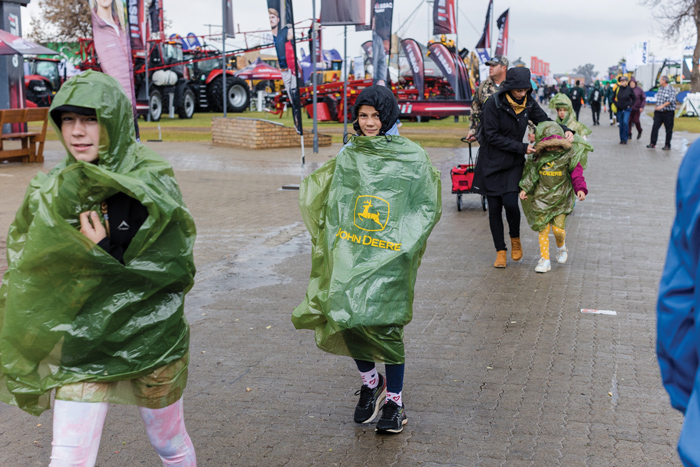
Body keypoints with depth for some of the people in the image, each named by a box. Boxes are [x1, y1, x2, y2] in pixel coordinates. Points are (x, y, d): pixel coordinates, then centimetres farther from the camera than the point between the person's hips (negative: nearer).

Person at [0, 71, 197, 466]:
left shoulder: (152, 183, -13)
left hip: (149, 338, -2)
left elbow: (179, 272, -16)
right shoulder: (55, 189, 0)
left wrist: (104, 255, -22)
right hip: (82, 343, 3)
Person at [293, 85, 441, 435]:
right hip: (351, 252, 3)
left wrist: (408, 241, -7)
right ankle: (371, 382, 21)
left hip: (391, 256, -3)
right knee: (345, 314, -7)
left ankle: (395, 401, 17)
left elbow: (427, 206, 3)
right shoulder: (348, 156, 11)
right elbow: (332, 203, 21)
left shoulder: (411, 157, 0)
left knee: (385, 324, -4)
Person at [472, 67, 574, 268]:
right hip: (492, 162, -2)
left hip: (514, 163, 2)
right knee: (494, 207, 2)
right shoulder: (494, 104, -16)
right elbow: (492, 136, -17)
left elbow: (545, 121, 8)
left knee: (510, 202, -14)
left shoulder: (528, 103, -3)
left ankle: (515, 239, 14)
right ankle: (500, 251, 16)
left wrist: (565, 131, -11)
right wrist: (521, 148, -19)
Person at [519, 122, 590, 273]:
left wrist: (581, 189, -17)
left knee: (558, 228, -7)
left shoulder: (568, 156, -5)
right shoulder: (538, 157, 3)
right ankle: (544, 259, 11)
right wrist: (525, 188, 4)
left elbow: (577, 175, -4)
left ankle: (561, 247, 29)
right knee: (542, 228, 2)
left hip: (560, 198, -2)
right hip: (541, 197, 3)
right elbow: (532, 174, 12)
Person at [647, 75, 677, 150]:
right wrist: (656, 107, 15)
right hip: (658, 112, 6)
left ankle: (667, 145, 8)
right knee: (655, 127, -3)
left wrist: (662, 106, -28)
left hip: (668, 112, -6)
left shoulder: (671, 89, -9)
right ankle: (652, 143, -1)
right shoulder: (660, 88, 13)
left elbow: (671, 100, -19)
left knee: (668, 129, 1)